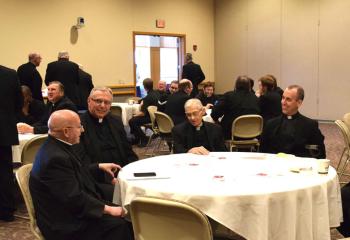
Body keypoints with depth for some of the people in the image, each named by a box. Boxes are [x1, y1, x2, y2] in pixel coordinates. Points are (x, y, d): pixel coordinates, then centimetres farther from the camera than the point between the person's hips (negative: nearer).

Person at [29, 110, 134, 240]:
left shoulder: (56, 146, 3)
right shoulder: (55, 157, -28)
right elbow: (75, 199, -27)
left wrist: (99, 166, 25)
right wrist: (107, 209, -21)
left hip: (69, 206, 10)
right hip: (64, 223, -10)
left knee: (124, 213, 5)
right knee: (119, 223, -19)